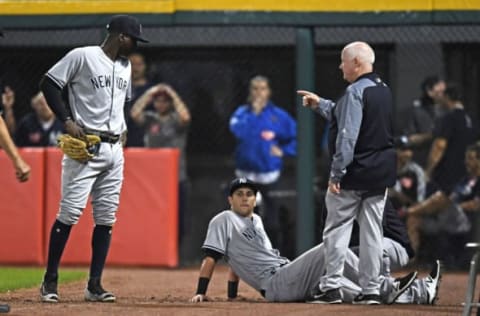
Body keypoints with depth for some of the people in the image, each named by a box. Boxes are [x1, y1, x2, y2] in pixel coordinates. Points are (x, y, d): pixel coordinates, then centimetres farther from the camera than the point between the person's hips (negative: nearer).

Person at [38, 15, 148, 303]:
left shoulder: (125, 66, 16)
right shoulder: (82, 57, -7)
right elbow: (49, 83, -8)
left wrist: (122, 126, 14)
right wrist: (67, 120, -14)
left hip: (114, 150, 7)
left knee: (106, 218, 4)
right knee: (70, 212, -10)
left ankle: (94, 285, 7)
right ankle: (50, 280, -1)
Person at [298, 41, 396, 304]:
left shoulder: (356, 91, -14)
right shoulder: (384, 90, 14)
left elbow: (347, 135, -20)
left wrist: (336, 174, -19)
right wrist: (320, 104, 32)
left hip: (354, 172, -8)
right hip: (381, 174, 8)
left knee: (336, 229, -1)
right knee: (372, 231, 8)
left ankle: (331, 288, -3)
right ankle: (371, 290, 7)